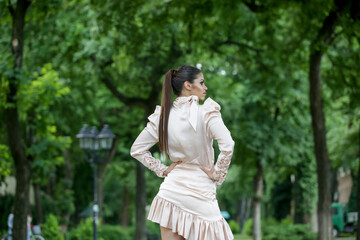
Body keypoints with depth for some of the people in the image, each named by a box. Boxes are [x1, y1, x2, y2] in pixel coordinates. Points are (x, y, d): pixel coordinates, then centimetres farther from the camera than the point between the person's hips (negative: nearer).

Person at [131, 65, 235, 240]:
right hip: (201, 191, -5)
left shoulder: (163, 115, 5)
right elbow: (227, 146, -21)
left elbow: (137, 150, 11)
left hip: (171, 191, 5)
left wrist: (162, 170, 12)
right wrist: (217, 175, -8)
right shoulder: (206, 112, -10)